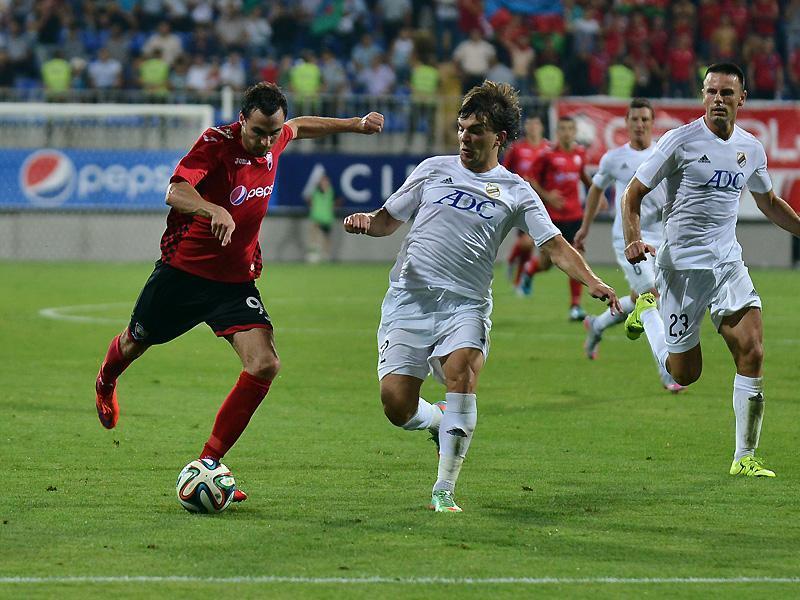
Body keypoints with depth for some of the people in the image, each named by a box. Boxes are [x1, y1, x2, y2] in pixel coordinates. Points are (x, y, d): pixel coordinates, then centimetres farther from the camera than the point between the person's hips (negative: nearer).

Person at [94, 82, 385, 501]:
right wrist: (214, 210, -55)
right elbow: (175, 191, -36)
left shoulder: (276, 139, -2)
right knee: (136, 343, 20)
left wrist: (354, 124, 25)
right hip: (183, 272, -4)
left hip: (236, 280, 4)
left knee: (265, 365, -17)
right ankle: (106, 384, 58)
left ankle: (209, 463, -9)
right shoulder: (217, 143, -21)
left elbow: (299, 127, 24)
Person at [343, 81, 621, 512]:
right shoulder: (433, 170, 14)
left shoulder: (515, 192, 9)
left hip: (465, 304, -1)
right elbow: (387, 221, 20)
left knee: (461, 373, -29)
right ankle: (437, 421, 27)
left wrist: (591, 281, -14)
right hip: (408, 298, 1)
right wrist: (364, 221, -3)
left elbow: (555, 246, 3)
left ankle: (444, 490, -19)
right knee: (396, 405, -11)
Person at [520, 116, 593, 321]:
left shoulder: (580, 153, 6)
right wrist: (546, 196, -18)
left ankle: (575, 306, 1)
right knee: (547, 262, 3)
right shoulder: (548, 155, -8)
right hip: (552, 216, -3)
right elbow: (531, 179, -4)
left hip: (574, 215, 3)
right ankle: (529, 270, 40)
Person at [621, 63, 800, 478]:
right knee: (684, 373, 1)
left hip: (728, 262, 4)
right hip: (682, 263, -4)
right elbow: (634, 194, -4)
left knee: (751, 352, -13)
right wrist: (634, 240, -20)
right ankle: (647, 310, 32)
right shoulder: (681, 140, -8)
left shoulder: (751, 148, 8)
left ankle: (745, 458, -3)